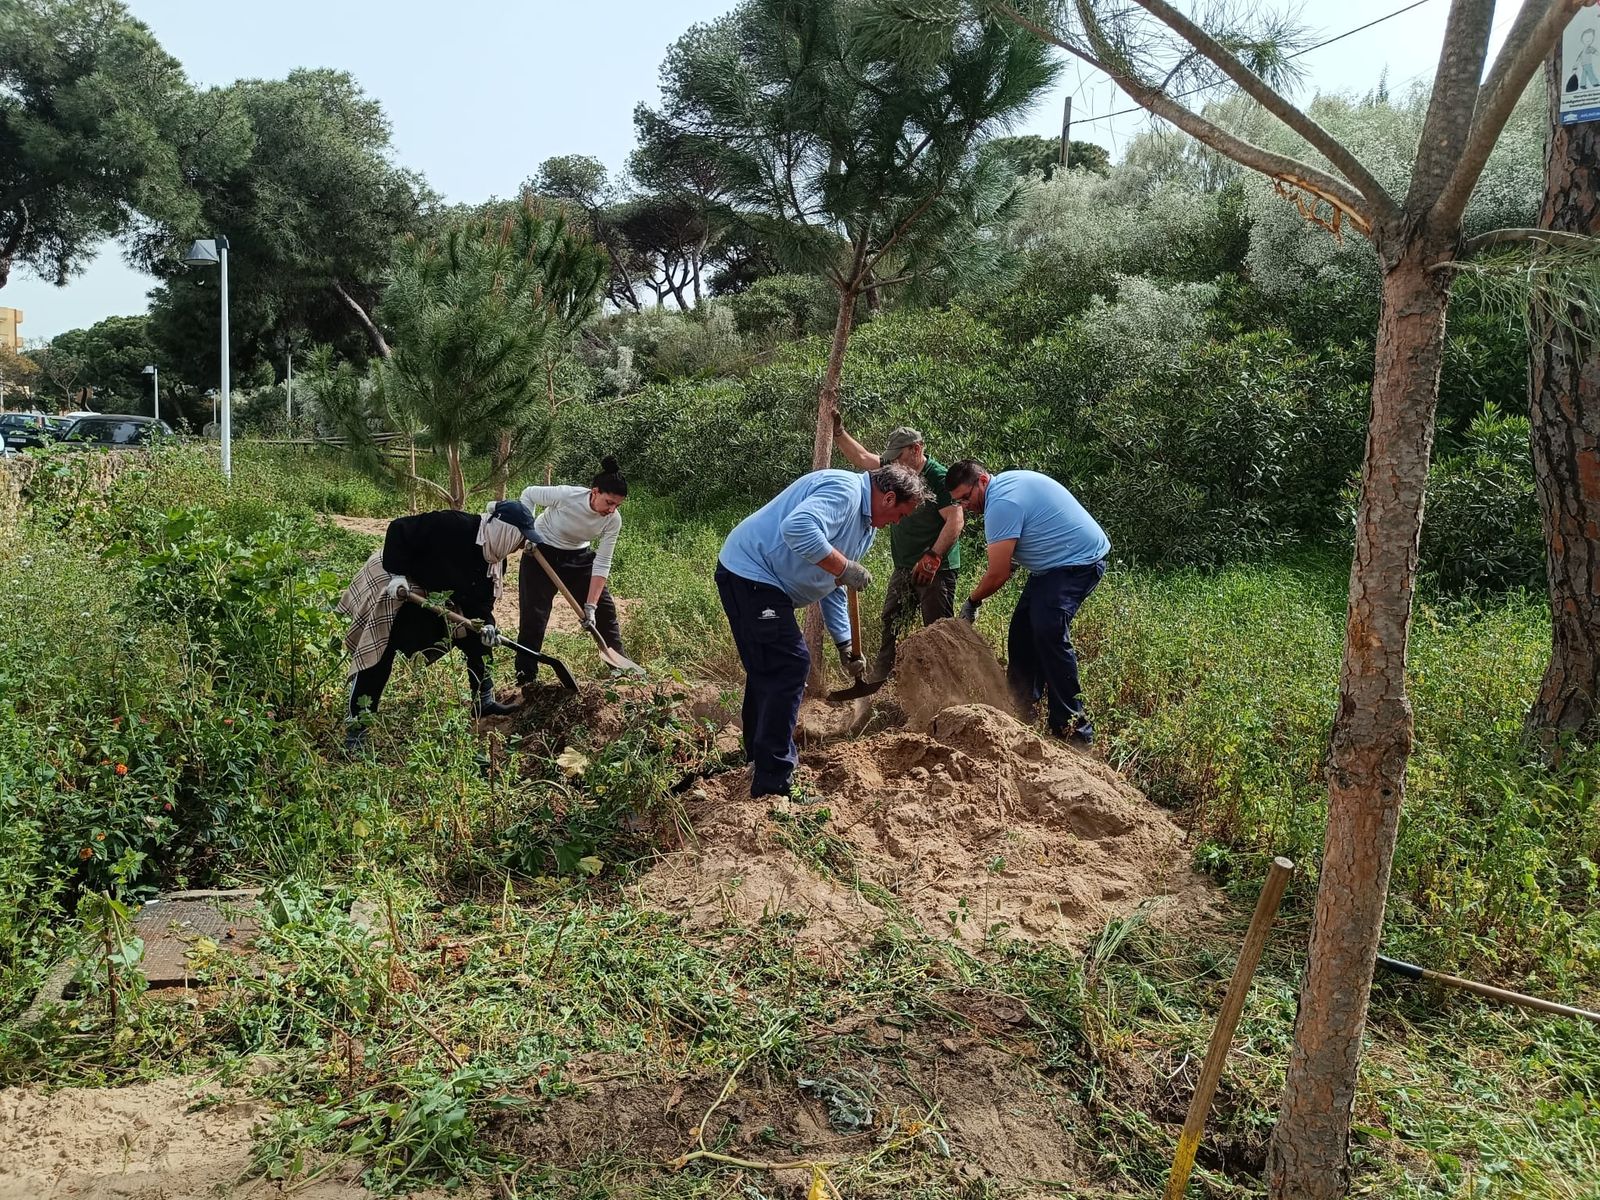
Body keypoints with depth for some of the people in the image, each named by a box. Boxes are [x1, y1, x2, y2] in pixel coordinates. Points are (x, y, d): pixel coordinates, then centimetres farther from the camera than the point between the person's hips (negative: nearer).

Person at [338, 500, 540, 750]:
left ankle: (484, 702, 20)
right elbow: (399, 529, -30)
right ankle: (355, 729, -9)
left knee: (477, 637, 7)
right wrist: (397, 574, -34)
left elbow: (481, 598, -3)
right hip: (392, 586, -8)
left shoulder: (494, 562, -8)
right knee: (378, 654, -14)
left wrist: (486, 623, -23)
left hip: (436, 596, 8)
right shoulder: (451, 526, -33)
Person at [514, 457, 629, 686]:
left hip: (578, 556, 4)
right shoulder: (566, 495, -33)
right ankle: (525, 679, 2)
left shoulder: (613, 520, -22)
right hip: (542, 551, -4)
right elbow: (528, 494, -14)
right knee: (534, 616, -8)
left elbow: (602, 564, -19)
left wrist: (590, 605, -23)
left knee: (605, 609, 2)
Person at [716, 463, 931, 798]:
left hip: (758, 582, 11)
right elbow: (797, 528, -35)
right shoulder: (844, 489, -17)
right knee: (790, 666, -13)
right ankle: (773, 786, -9)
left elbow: (832, 587, 24)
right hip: (750, 573, -11)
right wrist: (845, 568, -25)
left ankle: (761, 757, 39)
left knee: (766, 669, 22)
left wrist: (845, 646, 22)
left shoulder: (865, 525, 17)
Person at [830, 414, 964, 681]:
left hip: (936, 569, -8)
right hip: (904, 568, 8)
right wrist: (838, 431, 10)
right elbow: (861, 457, 18)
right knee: (890, 627, 14)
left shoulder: (938, 477, -15)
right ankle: (877, 681, 23)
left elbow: (955, 520, -21)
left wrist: (932, 558, -26)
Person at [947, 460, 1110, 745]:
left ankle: (1072, 726, -20)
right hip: (1054, 563, 11)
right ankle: (1022, 705, 17)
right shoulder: (1007, 481, 8)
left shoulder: (1002, 504, -23)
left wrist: (972, 602, -3)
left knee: (1048, 632, -24)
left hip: (1079, 561, -11)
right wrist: (1012, 560, 9)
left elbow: (998, 575, -20)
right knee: (1022, 630, 9)